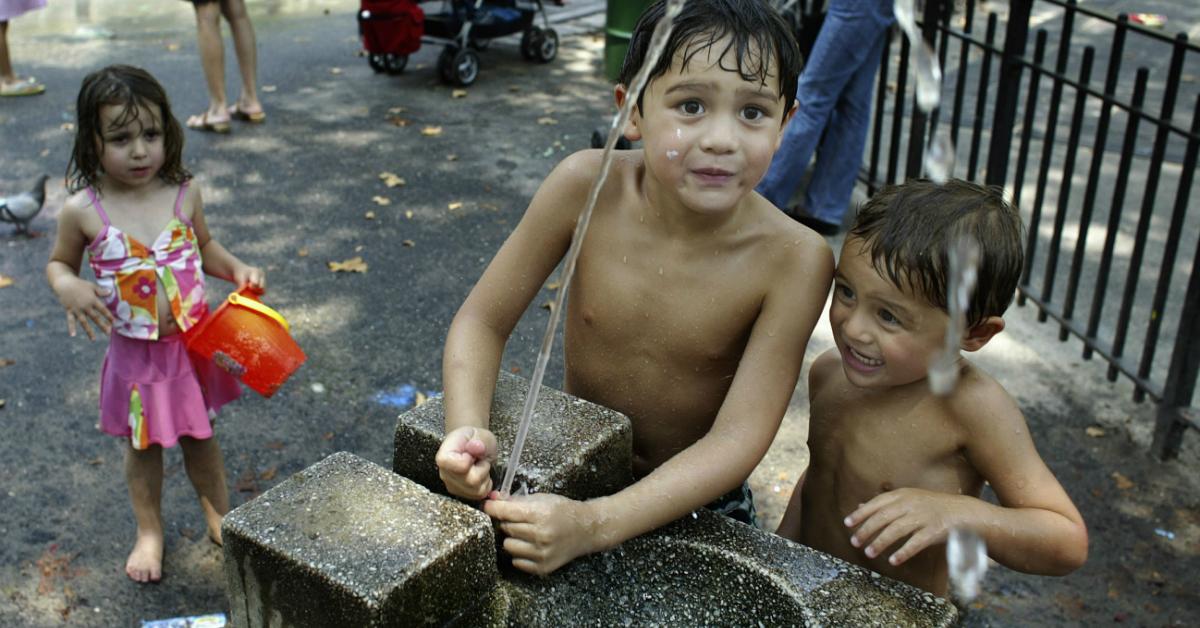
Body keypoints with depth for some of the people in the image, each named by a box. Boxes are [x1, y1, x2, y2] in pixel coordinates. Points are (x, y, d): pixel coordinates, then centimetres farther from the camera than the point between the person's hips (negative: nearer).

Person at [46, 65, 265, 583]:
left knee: (199, 435, 19)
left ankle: (220, 515, 41)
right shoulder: (83, 211, -15)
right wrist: (69, 288, -20)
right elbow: (58, 263, 2)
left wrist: (237, 269, -9)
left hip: (193, 343, 1)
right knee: (143, 444, 18)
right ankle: (149, 532, 40)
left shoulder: (183, 194, -9)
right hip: (134, 353, -1)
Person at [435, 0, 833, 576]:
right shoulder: (587, 187, -19)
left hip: (695, 496, 0)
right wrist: (467, 429, -29)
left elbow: (739, 438, -24)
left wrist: (594, 524, -36)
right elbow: (482, 320, -10)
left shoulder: (793, 260, -22)